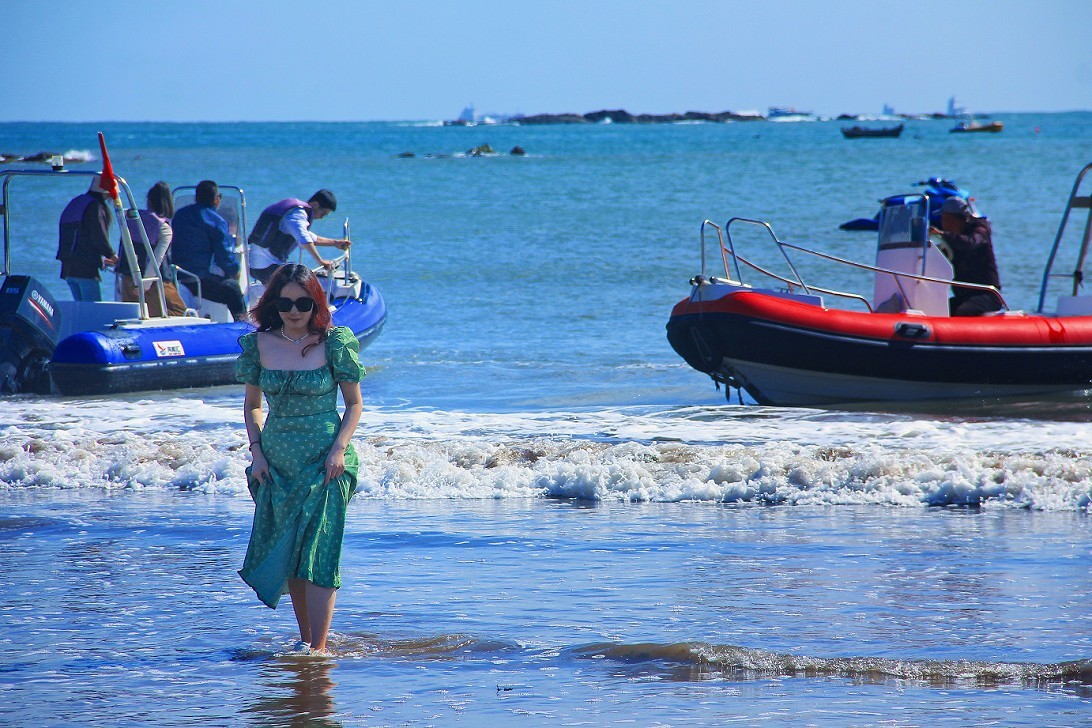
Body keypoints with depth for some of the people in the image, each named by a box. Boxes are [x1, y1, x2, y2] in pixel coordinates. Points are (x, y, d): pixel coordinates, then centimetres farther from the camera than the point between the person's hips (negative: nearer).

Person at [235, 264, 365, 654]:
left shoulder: (334, 343, -5)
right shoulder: (259, 344, 3)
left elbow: (354, 404, 1)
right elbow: (252, 404, 14)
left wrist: (339, 450, -12)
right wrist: (257, 452, 2)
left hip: (324, 463, -4)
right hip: (277, 462, 4)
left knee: (319, 555, -10)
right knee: (285, 555, 7)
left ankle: (319, 647, -11)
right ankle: (305, 637, 19)